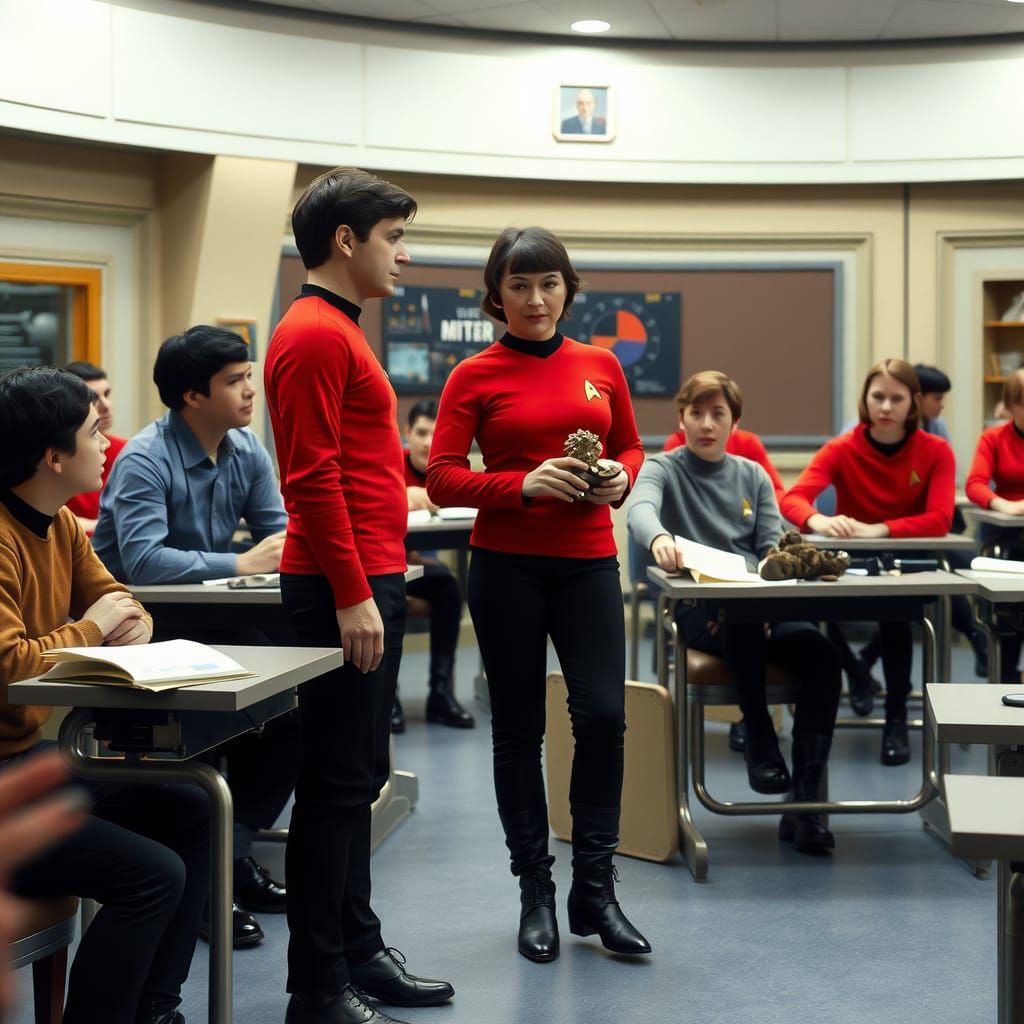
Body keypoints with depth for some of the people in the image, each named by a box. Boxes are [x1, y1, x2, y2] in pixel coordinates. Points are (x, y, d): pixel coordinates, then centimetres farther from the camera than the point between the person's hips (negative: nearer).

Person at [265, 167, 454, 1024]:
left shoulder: (339, 331, 18)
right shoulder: (314, 335, -13)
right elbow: (312, 478, -19)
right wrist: (352, 596, -21)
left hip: (372, 583, 10)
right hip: (345, 590, -10)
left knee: (360, 778, 15)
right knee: (338, 783, -5)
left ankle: (358, 950, 24)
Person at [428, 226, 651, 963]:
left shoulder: (601, 367, 8)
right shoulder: (475, 377, -1)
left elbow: (631, 447, 18)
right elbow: (442, 480, -6)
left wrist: (620, 481, -5)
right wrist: (525, 486, -20)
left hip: (589, 561, 2)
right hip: (507, 564, -2)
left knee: (603, 715, -9)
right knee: (518, 728, 6)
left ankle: (595, 891, 6)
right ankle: (536, 895, 18)